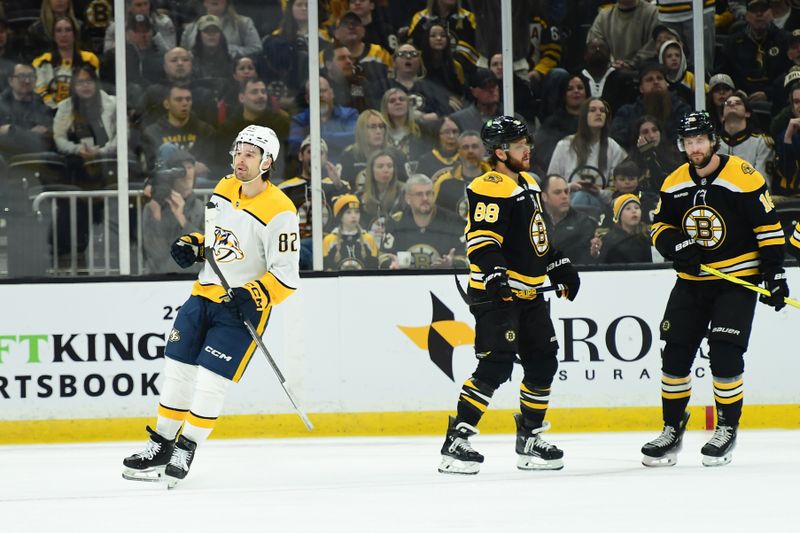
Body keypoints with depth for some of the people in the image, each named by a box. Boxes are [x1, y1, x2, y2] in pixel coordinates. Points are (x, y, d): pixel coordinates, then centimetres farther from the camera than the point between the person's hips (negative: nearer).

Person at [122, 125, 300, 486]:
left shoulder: (279, 211, -19)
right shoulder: (224, 189, 4)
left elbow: (285, 277, -19)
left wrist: (254, 295, -33)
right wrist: (193, 246, 4)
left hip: (241, 307, -7)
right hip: (204, 294, 7)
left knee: (210, 381, -8)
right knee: (177, 371, 9)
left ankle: (186, 450, 9)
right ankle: (161, 445, 23)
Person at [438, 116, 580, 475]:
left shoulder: (528, 184, 17)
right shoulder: (489, 189, -14)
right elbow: (482, 238, -23)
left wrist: (560, 267, 26)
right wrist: (494, 274, -35)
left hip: (528, 293, 10)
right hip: (496, 293, -10)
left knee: (542, 362, 12)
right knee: (496, 364, -17)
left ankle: (530, 439, 24)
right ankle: (456, 442, -15)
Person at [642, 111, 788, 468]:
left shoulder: (743, 177, -13)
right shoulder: (674, 184, 3)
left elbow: (769, 227, -10)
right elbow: (659, 227, 11)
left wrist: (775, 275, -12)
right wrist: (676, 245, -11)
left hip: (737, 280, -5)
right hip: (691, 280, 5)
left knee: (724, 355, -12)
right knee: (675, 353, 2)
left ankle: (727, 428, 3)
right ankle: (672, 430, 13)